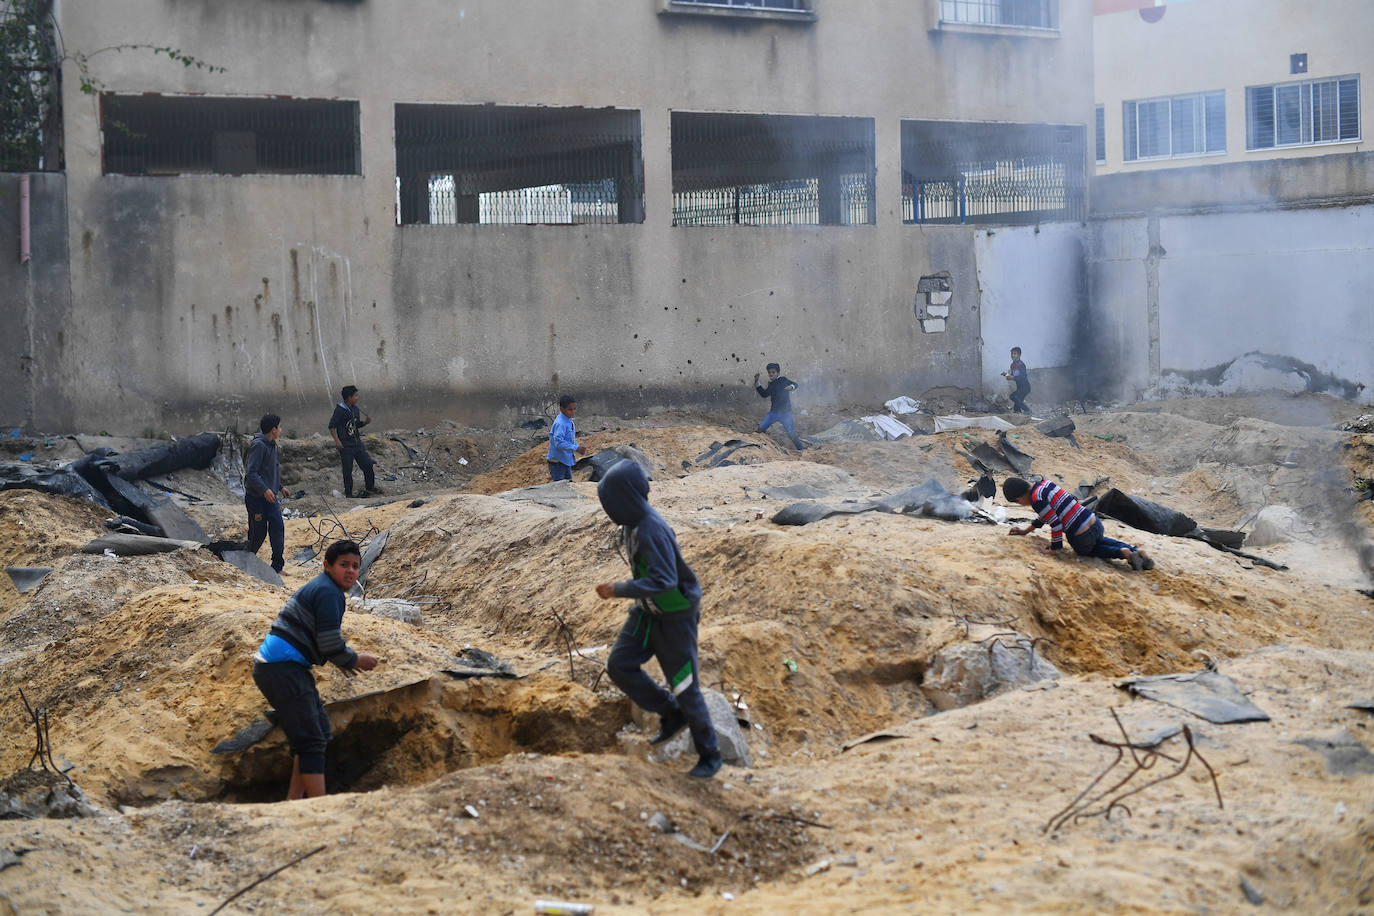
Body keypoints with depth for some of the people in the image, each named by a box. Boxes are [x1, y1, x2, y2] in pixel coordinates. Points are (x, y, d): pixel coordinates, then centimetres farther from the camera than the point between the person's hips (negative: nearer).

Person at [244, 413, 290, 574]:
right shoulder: (258, 446, -17)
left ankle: (277, 564, 4)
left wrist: (280, 487, 25)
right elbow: (251, 473, -23)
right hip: (256, 498, -8)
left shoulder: (271, 445, 13)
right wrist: (264, 490, -29)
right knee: (258, 532, -1)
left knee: (278, 527, -1)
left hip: (270, 496, 8)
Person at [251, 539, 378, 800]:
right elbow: (331, 646, -17)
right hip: (282, 670, -11)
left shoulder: (320, 588, 20)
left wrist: (341, 659, 23)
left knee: (321, 733, 16)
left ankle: (294, 800, 16)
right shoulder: (329, 593, -13)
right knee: (311, 741, -12)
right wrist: (355, 661, 0)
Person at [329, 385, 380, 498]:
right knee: (347, 469, 0)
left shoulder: (355, 409, 9)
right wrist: (337, 440, -21)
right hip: (345, 445, -7)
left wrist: (366, 422, 0)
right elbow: (332, 426, -12)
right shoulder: (339, 410, -13)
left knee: (368, 464, 7)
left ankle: (370, 487, 22)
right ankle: (348, 492, 12)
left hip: (357, 442, 7)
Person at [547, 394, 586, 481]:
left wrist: (578, 447, 2)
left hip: (566, 460, 10)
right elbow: (559, 442, -29)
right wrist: (576, 448, -28)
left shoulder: (569, 421, 7)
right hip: (557, 461, -10)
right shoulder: (560, 423, -23)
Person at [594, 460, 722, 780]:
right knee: (619, 665, 0)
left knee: (684, 685, 0)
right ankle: (672, 715, 16)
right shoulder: (632, 522, -1)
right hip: (647, 610, 9)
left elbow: (664, 581, -33)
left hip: (676, 615, -9)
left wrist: (618, 590, -26)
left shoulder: (652, 530, -30)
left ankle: (710, 755, 18)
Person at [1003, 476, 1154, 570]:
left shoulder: (1037, 500, -18)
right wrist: (1028, 529, 29)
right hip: (1095, 523, 8)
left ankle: (1122, 553, 8)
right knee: (1101, 541, 41)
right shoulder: (1046, 484, 10)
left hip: (1082, 538, -7)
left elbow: (1055, 524, -19)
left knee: (1085, 551, 30)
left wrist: (1055, 550, -10)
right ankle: (1136, 550, 20)